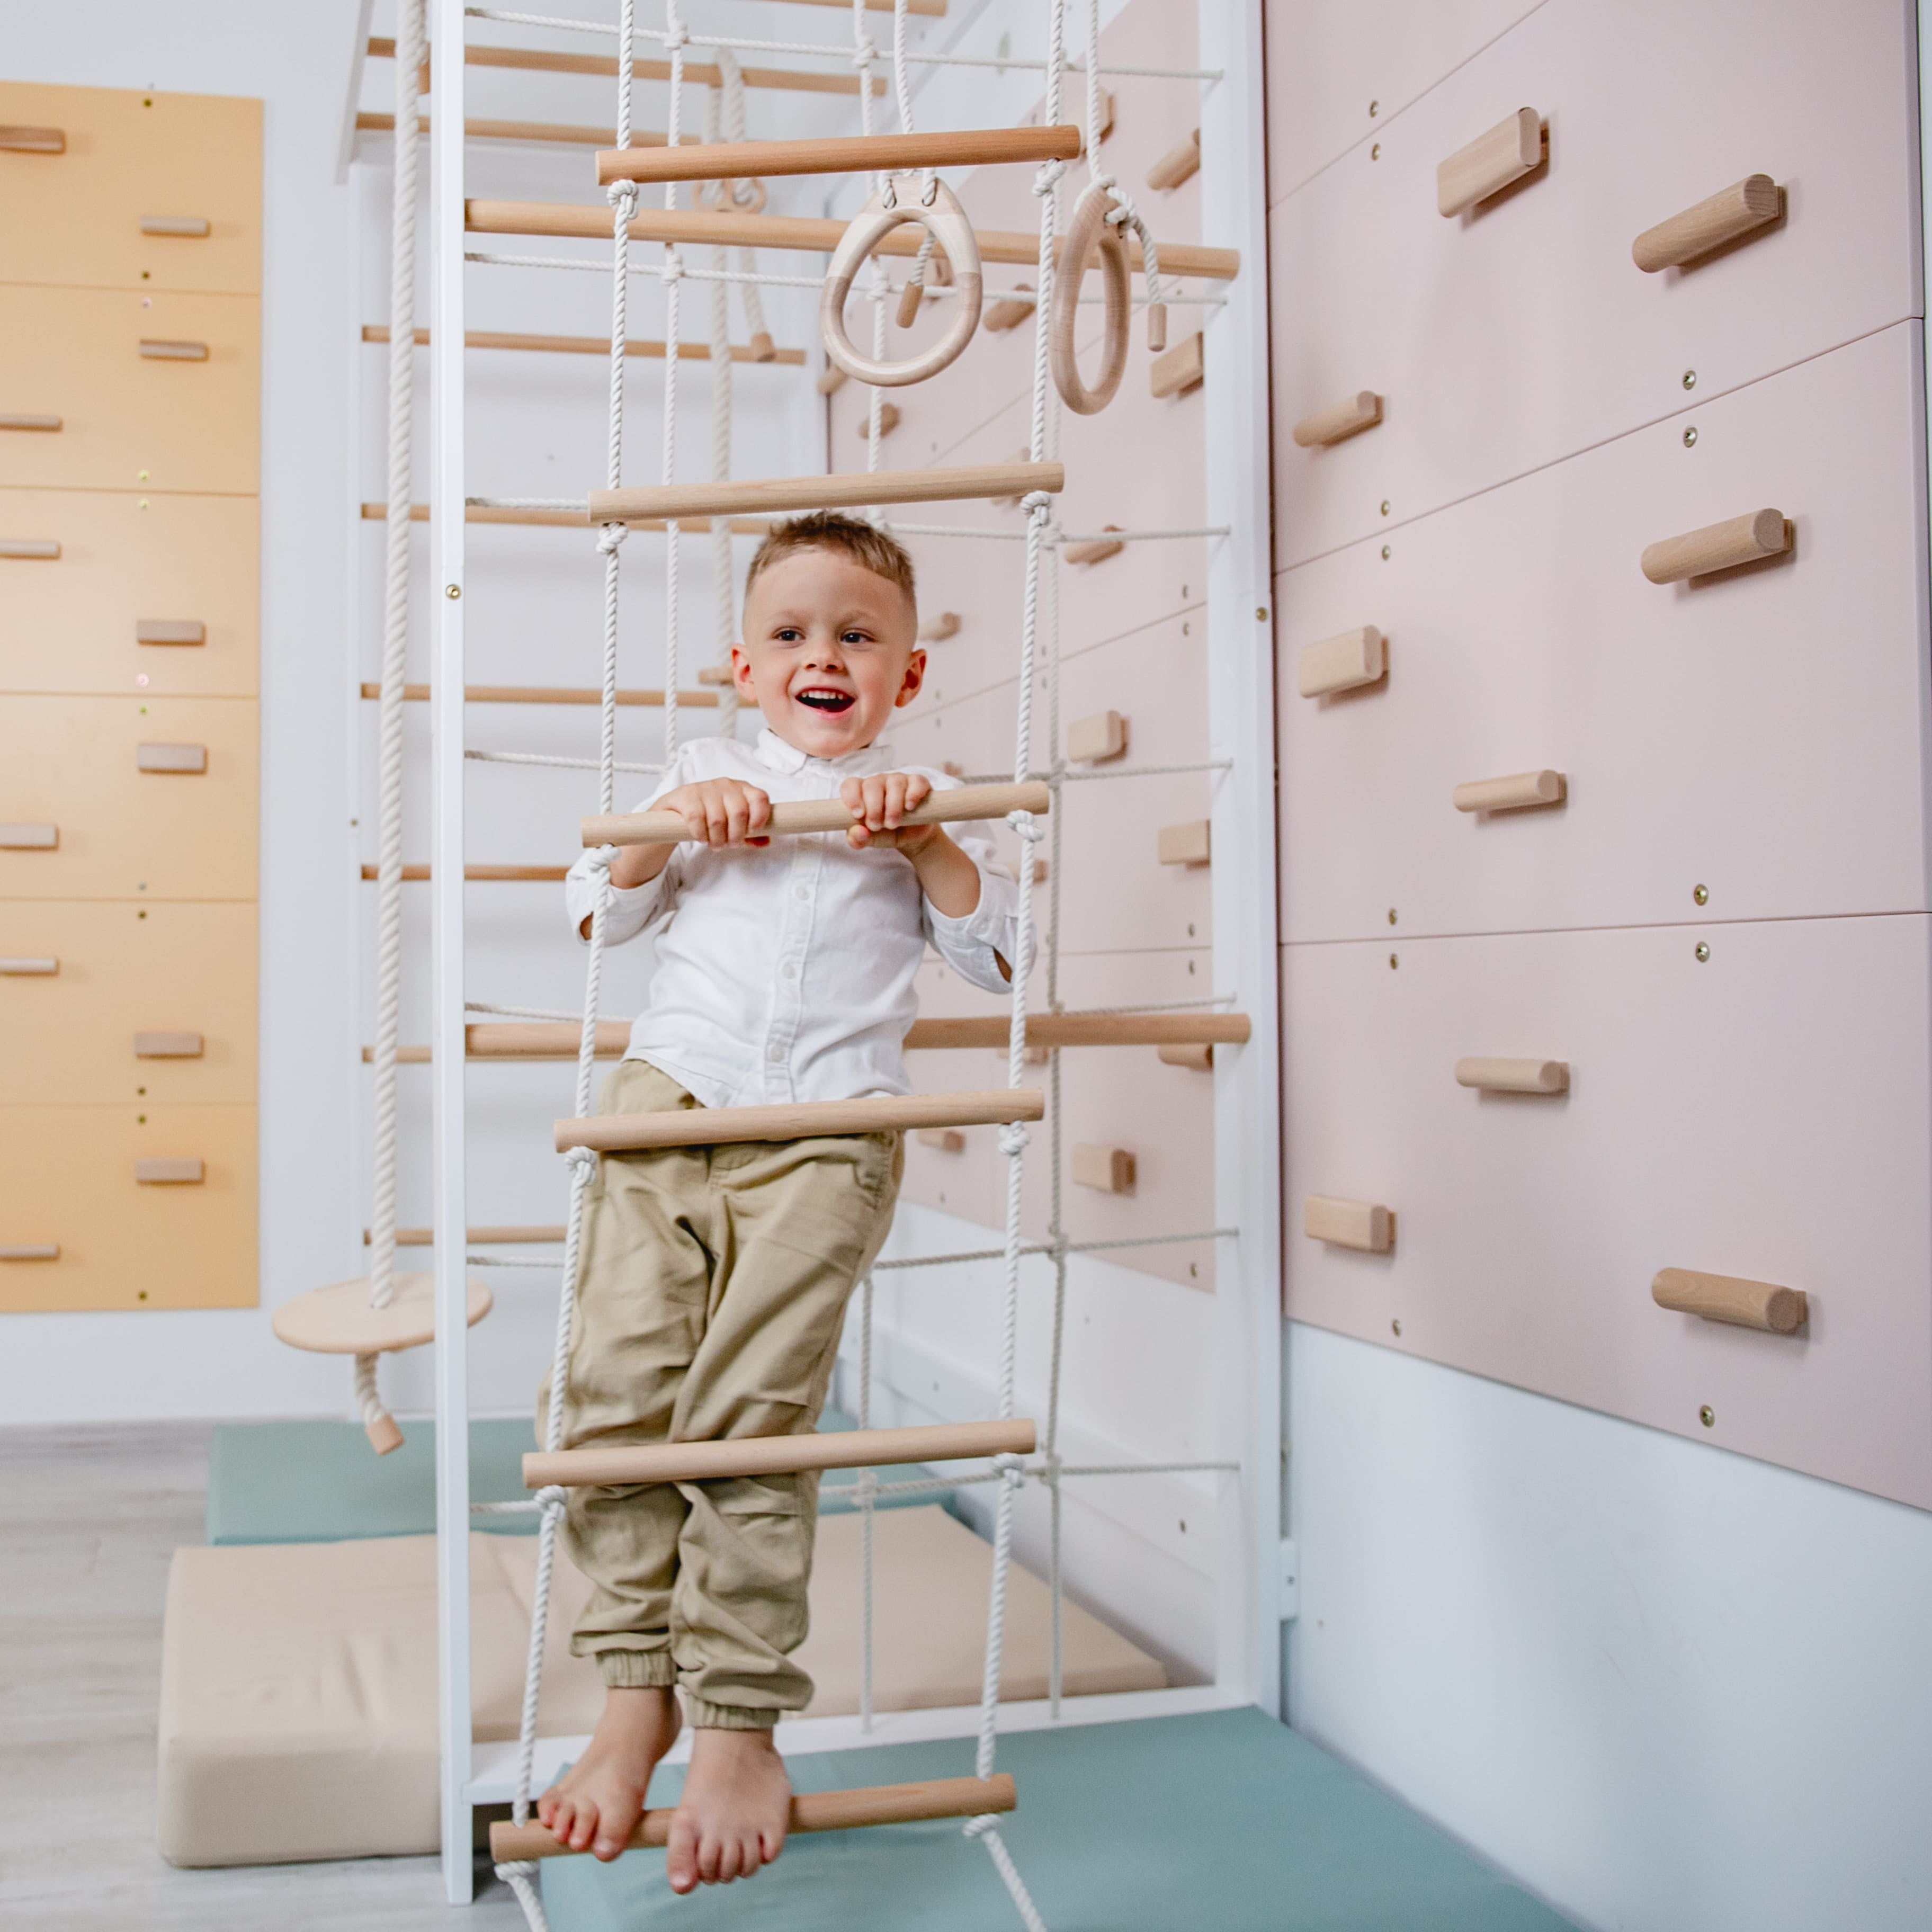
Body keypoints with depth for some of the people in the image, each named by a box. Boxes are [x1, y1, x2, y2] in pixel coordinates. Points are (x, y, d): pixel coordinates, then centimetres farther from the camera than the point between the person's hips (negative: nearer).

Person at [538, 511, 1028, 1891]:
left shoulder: (924, 802, 15)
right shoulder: (706, 775, 19)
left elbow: (997, 958, 6)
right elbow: (597, 915, 15)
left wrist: (925, 839, -6)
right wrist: (674, 823, -1)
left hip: (825, 1133, -3)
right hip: (669, 1099, 3)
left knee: (749, 1426, -8)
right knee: (616, 1392, -6)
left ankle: (741, 1727, 4)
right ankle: (637, 1688, 10)